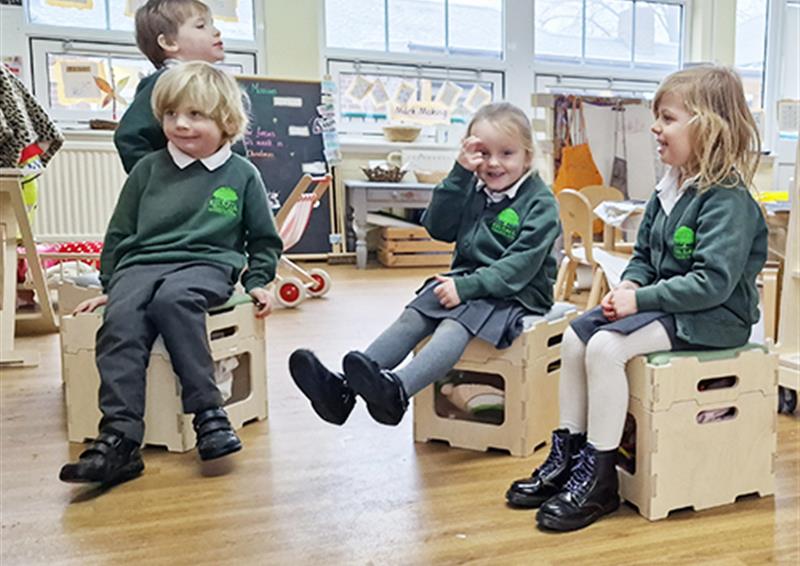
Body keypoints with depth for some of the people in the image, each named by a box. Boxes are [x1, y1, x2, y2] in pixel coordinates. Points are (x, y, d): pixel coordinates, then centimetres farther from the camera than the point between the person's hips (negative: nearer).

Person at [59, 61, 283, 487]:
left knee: (171, 300, -36)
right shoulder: (148, 168, 14)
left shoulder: (242, 174, 10)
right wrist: (109, 285, 15)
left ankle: (208, 413, -31)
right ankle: (119, 440, -33)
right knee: (120, 319, -29)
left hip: (207, 266, -2)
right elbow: (119, 233, 20)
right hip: (140, 264, 2)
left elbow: (265, 240, 18)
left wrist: (257, 282, 6)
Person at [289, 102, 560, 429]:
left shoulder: (540, 202, -7)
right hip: (466, 281, 6)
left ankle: (397, 390, -56)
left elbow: (521, 264, -17)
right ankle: (343, 388, -31)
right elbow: (438, 228, 2)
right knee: (412, 316, -17)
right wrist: (460, 174, -6)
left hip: (517, 293, -6)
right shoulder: (472, 190, 14)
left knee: (455, 325, -33)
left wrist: (466, 287, -26)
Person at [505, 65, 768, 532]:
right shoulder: (669, 189, 9)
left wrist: (642, 299, -24)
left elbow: (713, 282, -27)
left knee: (606, 346, -27)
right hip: (665, 302, 9)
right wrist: (629, 285, -5)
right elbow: (644, 256, 16)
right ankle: (567, 454, 5)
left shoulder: (728, 199, -19)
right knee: (576, 335, -2)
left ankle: (598, 478, -14)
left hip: (714, 316, -9)